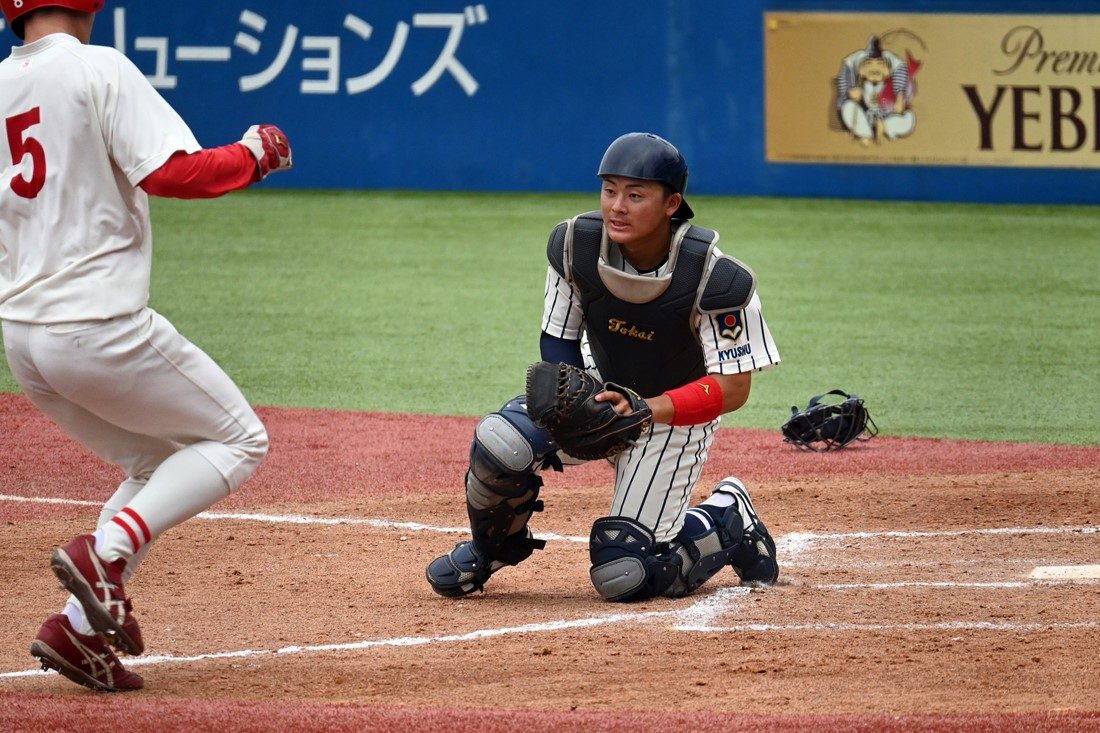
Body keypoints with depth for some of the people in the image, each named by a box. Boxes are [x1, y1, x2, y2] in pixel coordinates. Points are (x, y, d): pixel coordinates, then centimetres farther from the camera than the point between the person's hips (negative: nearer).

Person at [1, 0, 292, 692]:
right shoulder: (100, 71, -9)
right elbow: (170, 172, -19)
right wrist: (254, 154, -4)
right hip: (99, 329, -7)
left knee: (157, 463, 22)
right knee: (238, 440, 8)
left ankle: (79, 627, 8)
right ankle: (105, 553, -11)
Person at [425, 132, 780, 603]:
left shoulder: (715, 278, -28)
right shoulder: (575, 243, -17)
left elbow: (733, 387, -23)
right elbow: (557, 339, -3)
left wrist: (647, 410, -38)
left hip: (678, 415, -4)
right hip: (598, 392, 4)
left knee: (623, 576, -13)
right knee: (501, 442, -27)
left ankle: (728, 521, 17)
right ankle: (493, 547, 7)